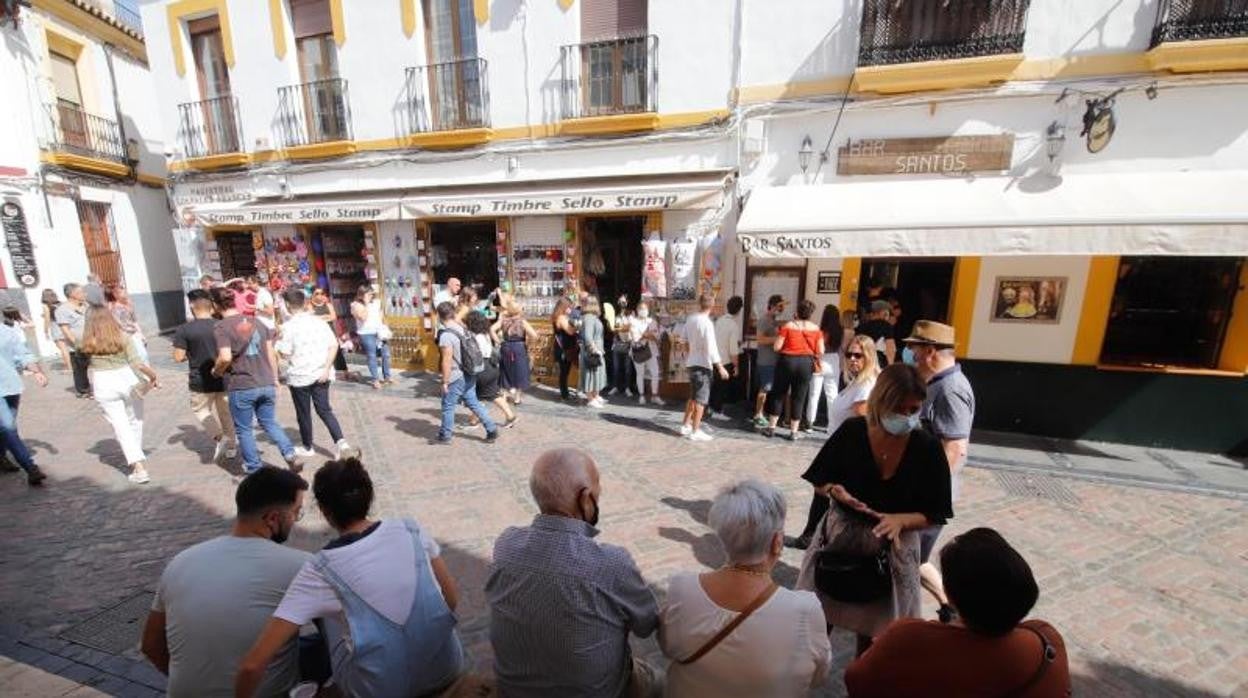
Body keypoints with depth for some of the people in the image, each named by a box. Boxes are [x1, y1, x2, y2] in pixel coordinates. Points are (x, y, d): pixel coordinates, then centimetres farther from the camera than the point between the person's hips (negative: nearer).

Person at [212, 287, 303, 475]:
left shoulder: (221, 327, -8)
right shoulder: (257, 322, 8)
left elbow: (225, 357, -20)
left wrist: (216, 371, 1)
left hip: (241, 387, -4)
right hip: (267, 384, 5)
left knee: (244, 430, 12)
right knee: (270, 423, 18)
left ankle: (255, 470, 19)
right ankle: (291, 455, 0)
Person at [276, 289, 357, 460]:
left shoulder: (289, 326, -11)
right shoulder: (319, 321, 2)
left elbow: (286, 353, -12)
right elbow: (334, 345, -4)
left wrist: (277, 342, 6)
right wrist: (327, 368, -4)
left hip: (299, 376, -4)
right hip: (321, 374, 4)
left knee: (303, 413, 12)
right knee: (325, 409, 11)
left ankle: (307, 448, 27)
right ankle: (341, 443, -5)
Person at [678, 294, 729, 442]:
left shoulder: (690, 319, 1)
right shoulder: (707, 323, -20)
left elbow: (684, 338, 14)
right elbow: (711, 348, -21)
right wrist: (720, 367, -17)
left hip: (692, 362, 7)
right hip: (703, 364, -7)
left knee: (693, 396, 19)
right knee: (701, 399, 2)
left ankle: (686, 426, 26)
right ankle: (695, 431, 8)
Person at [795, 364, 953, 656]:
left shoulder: (927, 448, -13)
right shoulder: (852, 431, -13)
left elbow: (936, 514, -6)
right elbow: (820, 482, -1)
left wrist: (901, 519, -24)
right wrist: (835, 490, -23)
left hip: (893, 548, 0)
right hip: (840, 537, 0)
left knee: (872, 628, 18)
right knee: (818, 615, 13)